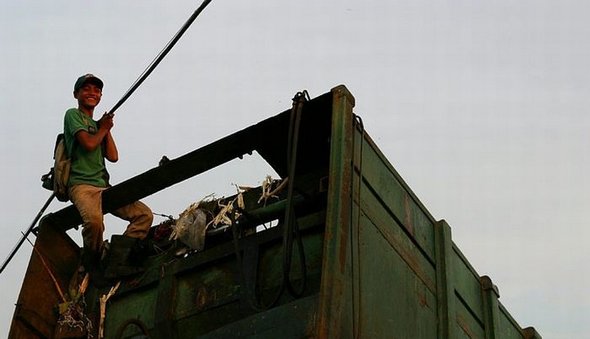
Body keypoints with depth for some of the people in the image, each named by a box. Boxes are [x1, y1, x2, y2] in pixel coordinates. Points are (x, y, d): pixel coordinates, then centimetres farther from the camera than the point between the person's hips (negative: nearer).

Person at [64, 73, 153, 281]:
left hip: (104, 186, 7)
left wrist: (107, 129, 11)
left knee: (144, 214, -8)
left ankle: (116, 263, -17)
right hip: (81, 184, -7)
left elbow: (113, 156, 14)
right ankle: (92, 268, -13)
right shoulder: (73, 115, 7)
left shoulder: (97, 124, 25)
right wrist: (103, 128, 8)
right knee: (94, 219, -37)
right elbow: (88, 143, -9)